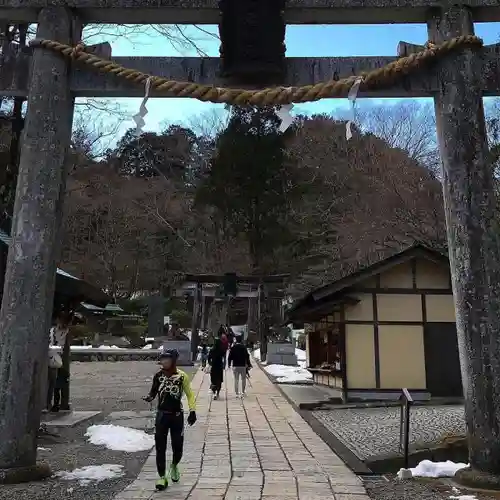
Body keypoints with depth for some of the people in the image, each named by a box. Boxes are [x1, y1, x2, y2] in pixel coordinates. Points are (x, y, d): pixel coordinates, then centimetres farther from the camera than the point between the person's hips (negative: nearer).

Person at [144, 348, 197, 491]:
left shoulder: (182, 376, -11)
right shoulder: (158, 376, -5)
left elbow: (190, 394, -1)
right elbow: (153, 391, 5)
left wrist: (192, 411, -8)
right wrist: (150, 397, -19)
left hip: (177, 415, -1)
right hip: (162, 415, 1)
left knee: (178, 446, 9)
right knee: (160, 447, 1)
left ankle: (174, 466, 41)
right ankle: (162, 477, 14)